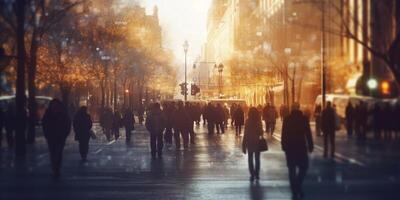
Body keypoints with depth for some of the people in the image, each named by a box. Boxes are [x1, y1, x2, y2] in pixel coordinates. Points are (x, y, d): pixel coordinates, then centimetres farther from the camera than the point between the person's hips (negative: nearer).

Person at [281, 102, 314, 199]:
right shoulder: (304, 118, -3)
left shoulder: (287, 119, 0)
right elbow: (308, 133, -4)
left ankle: (295, 191, 5)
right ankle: (298, 186, -6)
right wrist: (310, 146, 1)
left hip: (289, 147, 1)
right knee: (303, 167, 12)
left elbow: (284, 134, 1)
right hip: (301, 147, -1)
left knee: (292, 169, 6)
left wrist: (284, 146, 7)